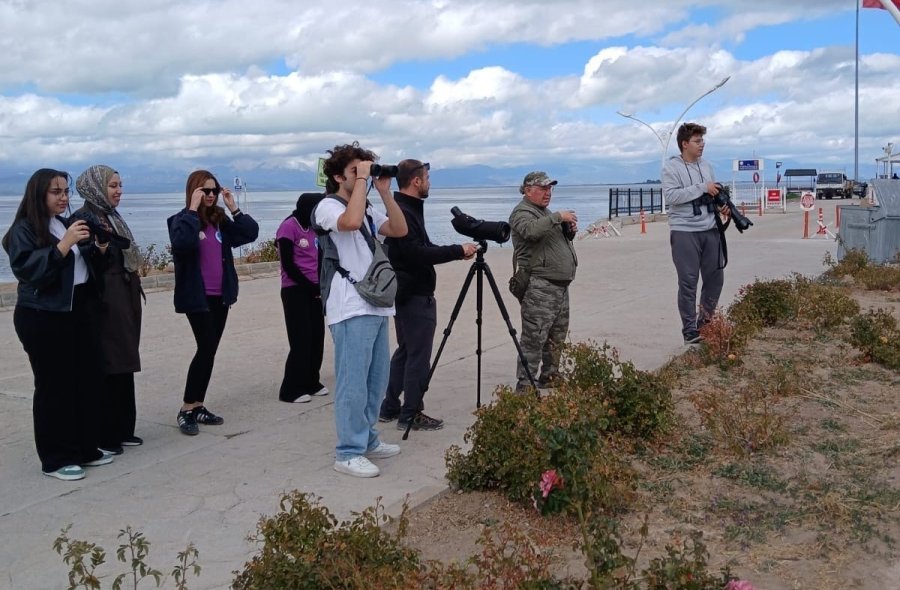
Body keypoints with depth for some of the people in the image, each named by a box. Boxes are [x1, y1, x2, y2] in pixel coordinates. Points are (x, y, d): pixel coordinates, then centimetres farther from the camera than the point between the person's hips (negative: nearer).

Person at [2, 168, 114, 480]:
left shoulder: (69, 224, 15)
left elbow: (89, 267, 22)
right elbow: (26, 269, -20)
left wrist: (99, 249, 2)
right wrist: (63, 245, -26)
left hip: (81, 311, 7)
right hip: (43, 317, -7)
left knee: (88, 379, 7)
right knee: (54, 385, -3)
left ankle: (85, 448, 20)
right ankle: (56, 459, 7)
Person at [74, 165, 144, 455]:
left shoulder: (112, 217, 15)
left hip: (124, 302, 9)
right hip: (102, 303, -9)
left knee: (123, 366, 13)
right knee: (105, 369, -3)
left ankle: (122, 429, 22)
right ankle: (102, 436, 6)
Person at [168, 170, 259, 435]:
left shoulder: (220, 220, 10)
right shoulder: (182, 219, -6)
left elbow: (251, 233, 0)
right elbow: (182, 243, -28)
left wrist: (233, 207, -4)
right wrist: (193, 209, -22)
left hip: (220, 296, 6)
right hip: (197, 297, -6)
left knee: (209, 351, 9)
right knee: (206, 349, -11)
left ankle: (198, 407, 18)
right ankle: (186, 410, -2)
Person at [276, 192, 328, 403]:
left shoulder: (314, 227, 13)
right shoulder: (289, 227, -9)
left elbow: (319, 258, 12)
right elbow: (288, 265, -13)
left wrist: (320, 286, -4)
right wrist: (310, 286, -11)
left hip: (314, 290, 7)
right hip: (295, 290, -6)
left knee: (317, 337, 5)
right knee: (301, 340, -6)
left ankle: (311, 382, 18)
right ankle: (290, 390, 2)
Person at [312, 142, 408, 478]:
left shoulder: (368, 210, 20)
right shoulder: (328, 206, -5)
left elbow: (400, 230, 9)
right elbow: (351, 222, -27)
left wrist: (384, 192, 3)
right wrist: (361, 179, -17)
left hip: (376, 306, 9)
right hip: (351, 310, -9)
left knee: (376, 379, 13)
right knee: (353, 382, -7)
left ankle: (367, 441, 25)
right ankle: (348, 453, 0)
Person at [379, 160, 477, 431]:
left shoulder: (405, 209, 14)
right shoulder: (403, 213, -18)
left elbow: (420, 249, 18)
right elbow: (417, 255, -24)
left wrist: (456, 251, 8)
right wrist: (457, 251, -17)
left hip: (407, 293, 11)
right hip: (415, 295, -11)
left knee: (405, 350, 17)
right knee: (418, 355, -3)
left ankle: (390, 408, 23)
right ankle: (411, 414, 4)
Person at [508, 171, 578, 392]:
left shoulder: (546, 212, 23)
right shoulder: (522, 212, -6)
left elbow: (560, 242, 30)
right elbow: (531, 230, -29)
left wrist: (569, 231, 9)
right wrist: (558, 217, -24)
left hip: (560, 285, 10)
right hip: (539, 286, -10)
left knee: (557, 336, 15)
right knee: (534, 337, -11)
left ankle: (549, 376, 26)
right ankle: (525, 385, -8)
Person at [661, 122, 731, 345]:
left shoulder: (706, 166, 14)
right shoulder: (671, 167, -5)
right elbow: (671, 195, -18)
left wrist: (722, 207, 1)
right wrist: (702, 188, -18)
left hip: (710, 229, 6)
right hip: (684, 232, -6)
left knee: (715, 278, 8)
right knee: (688, 282, -2)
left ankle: (706, 323, 24)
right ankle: (690, 331, 6)